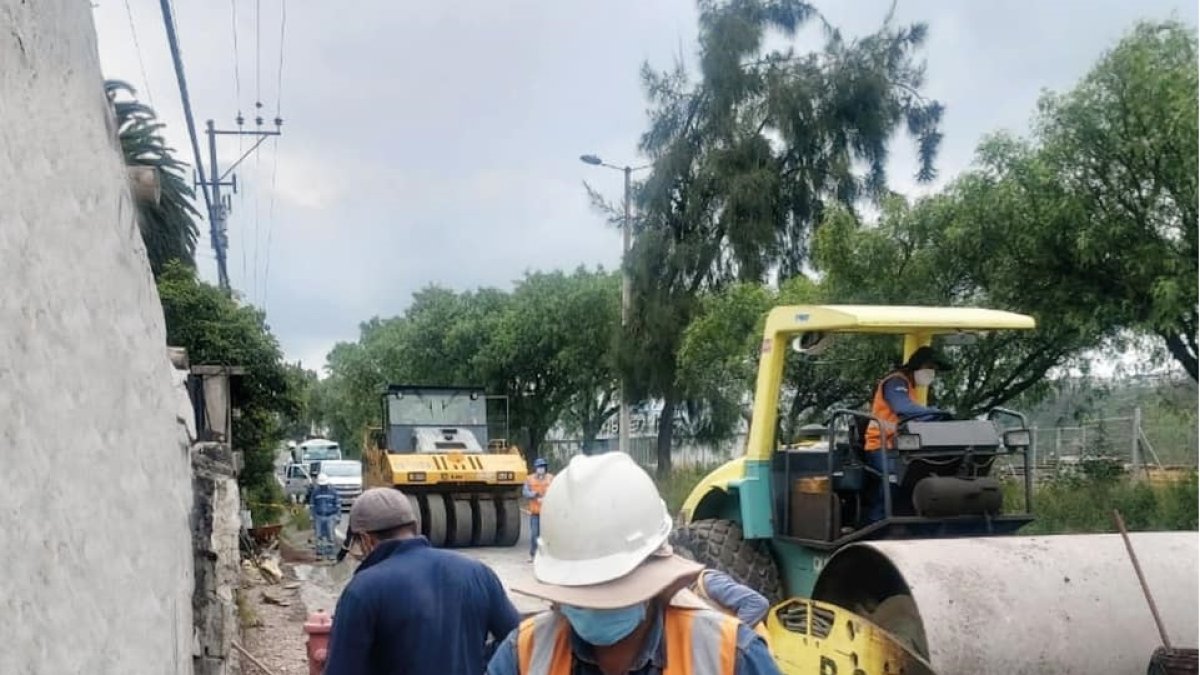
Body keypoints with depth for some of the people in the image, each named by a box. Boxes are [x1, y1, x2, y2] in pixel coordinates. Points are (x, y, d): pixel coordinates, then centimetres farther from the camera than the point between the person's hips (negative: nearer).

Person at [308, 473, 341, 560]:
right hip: (319, 517, 2)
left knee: (330, 536, -4)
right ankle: (320, 553, 8)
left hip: (330, 517, -2)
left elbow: (338, 505, 2)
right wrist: (312, 518, 8)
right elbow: (312, 506, 9)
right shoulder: (315, 492, 2)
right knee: (319, 536, 2)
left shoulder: (333, 491, -2)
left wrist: (338, 517, -1)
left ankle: (331, 553, 3)